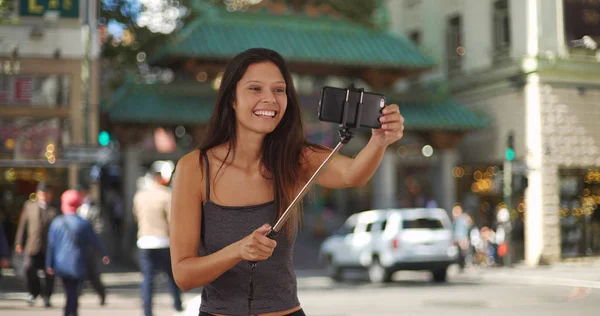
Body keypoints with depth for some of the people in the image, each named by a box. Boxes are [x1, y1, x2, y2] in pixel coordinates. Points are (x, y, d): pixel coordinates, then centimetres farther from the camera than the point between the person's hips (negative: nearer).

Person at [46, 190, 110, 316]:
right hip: (77, 266, -3)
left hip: (61, 266, 3)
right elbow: (95, 242, 0)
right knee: (73, 296, 3)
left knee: (71, 294, 14)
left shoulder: (56, 223, -1)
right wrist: (104, 254, 15)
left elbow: (51, 245, 0)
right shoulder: (84, 224, -9)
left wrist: (49, 264, 6)